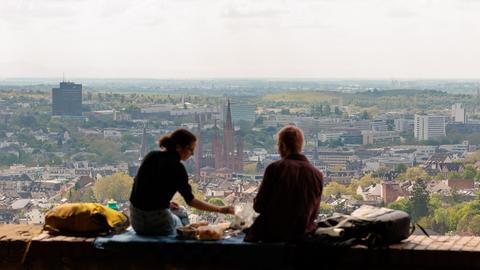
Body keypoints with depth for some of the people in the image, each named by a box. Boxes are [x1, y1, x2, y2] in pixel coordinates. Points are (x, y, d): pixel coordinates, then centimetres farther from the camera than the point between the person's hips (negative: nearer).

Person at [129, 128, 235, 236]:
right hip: (157, 221, -6)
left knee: (180, 213, 31)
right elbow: (190, 200, -11)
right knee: (181, 216, 28)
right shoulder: (176, 167, -13)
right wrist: (219, 210, -10)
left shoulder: (151, 156, 6)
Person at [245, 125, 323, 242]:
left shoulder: (275, 168, -13)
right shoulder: (317, 174, -4)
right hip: (301, 236, 3)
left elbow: (258, 206, -7)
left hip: (272, 234, -3)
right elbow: (313, 214, 5)